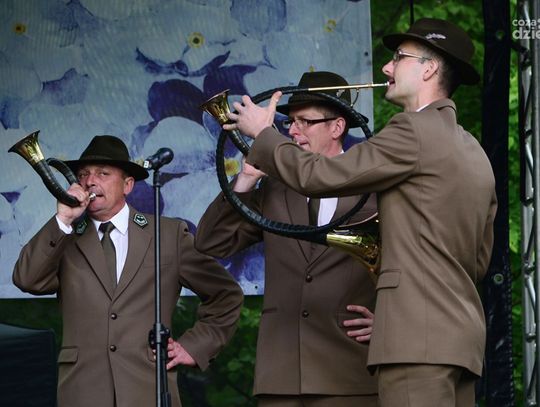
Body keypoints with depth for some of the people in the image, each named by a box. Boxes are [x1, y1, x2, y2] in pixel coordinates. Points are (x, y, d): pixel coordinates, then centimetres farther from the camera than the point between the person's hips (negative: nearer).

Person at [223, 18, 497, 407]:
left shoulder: (413, 130, -7)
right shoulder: (476, 153, 21)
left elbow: (316, 175, -8)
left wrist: (261, 133, 8)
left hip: (419, 334, -9)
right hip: (463, 337, 9)